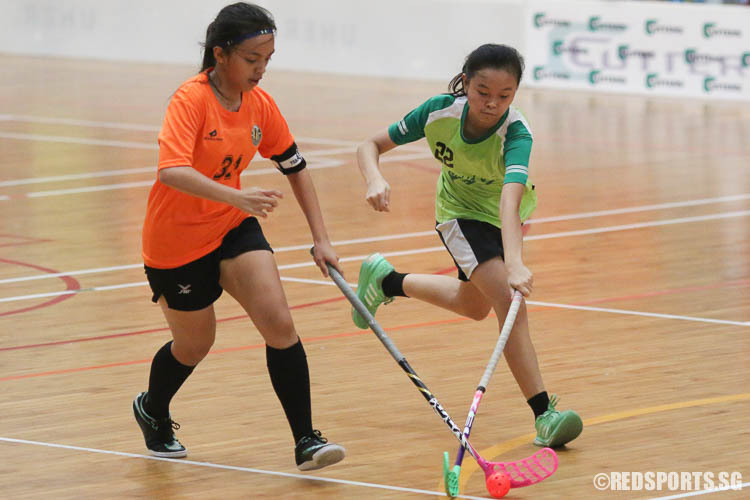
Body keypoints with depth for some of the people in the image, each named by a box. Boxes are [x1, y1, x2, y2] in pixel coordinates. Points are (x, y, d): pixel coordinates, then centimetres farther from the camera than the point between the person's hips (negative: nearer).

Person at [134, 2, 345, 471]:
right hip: (177, 240, -5)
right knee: (194, 345, 12)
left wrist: (322, 239, 2)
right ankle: (153, 411, 45)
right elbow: (172, 172, -39)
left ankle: (306, 442, -8)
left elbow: (296, 168, 7)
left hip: (233, 228, 5)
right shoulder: (191, 99, -24)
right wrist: (236, 196, -53)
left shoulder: (261, 105, -5)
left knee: (280, 325, -13)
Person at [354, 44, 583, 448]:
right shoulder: (439, 112, -30)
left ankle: (387, 281, 45)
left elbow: (510, 199, -53)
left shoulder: (515, 133, -37)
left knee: (475, 305, 22)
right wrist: (375, 180, -41)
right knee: (509, 304, -21)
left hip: (502, 216, 2)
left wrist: (515, 262, -68)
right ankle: (543, 414, -22)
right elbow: (370, 146, -18)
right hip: (459, 213, -2)